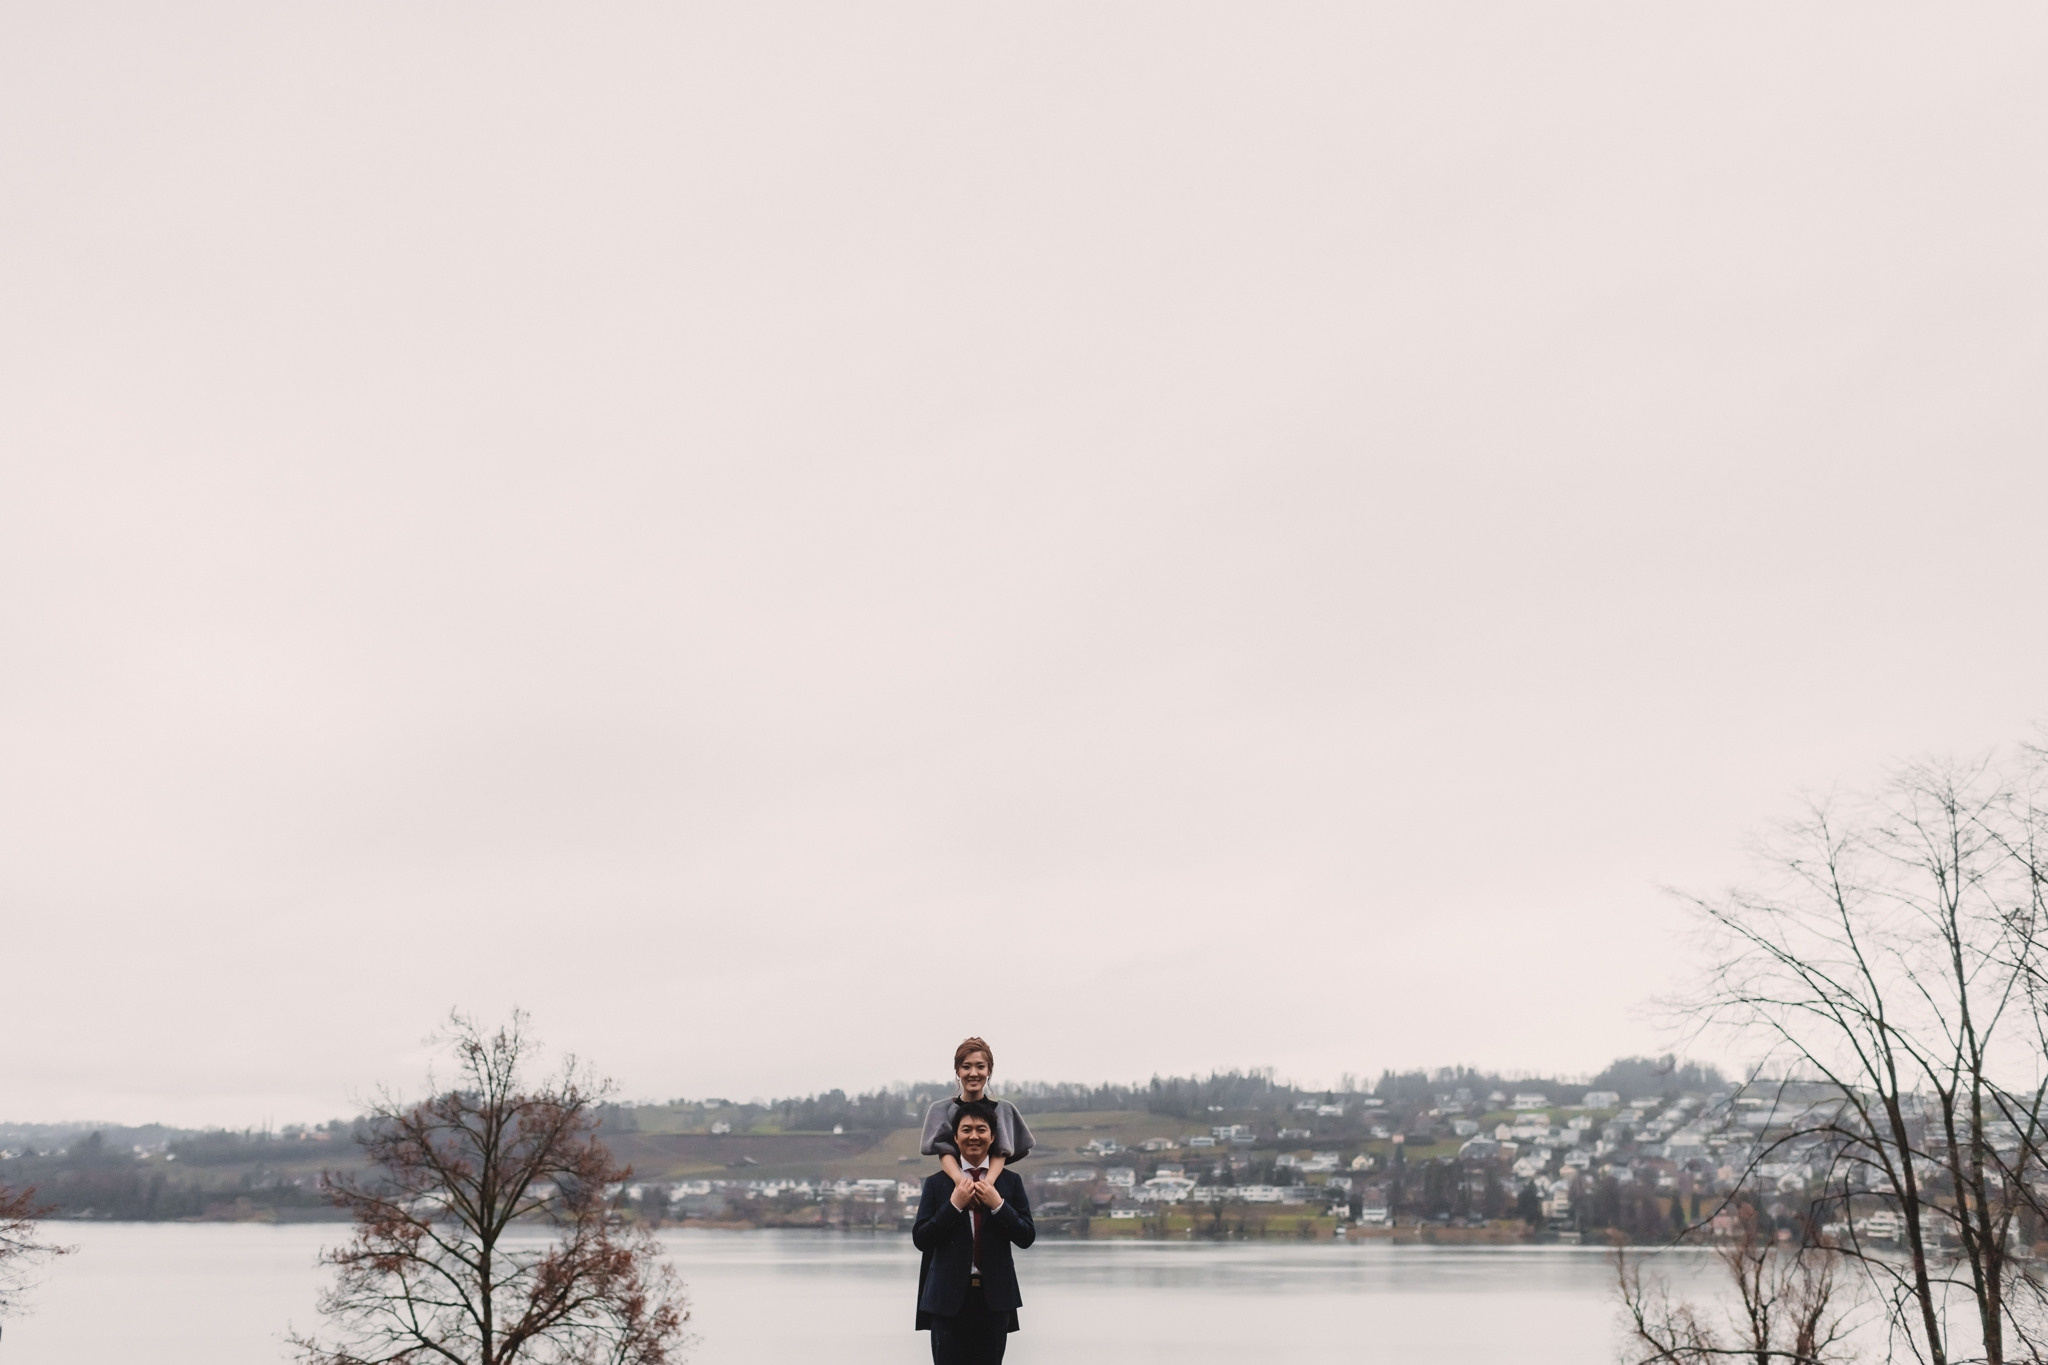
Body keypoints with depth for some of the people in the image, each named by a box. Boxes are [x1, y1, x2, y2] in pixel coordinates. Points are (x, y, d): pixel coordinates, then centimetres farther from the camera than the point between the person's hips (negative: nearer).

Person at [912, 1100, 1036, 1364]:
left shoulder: (1010, 1182, 6)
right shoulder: (936, 1183, 3)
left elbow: (1027, 1237, 1)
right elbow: (920, 1239, -2)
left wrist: (998, 1205, -12)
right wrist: (954, 1205, -13)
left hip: (995, 1295, 1)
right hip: (949, 1295, -1)